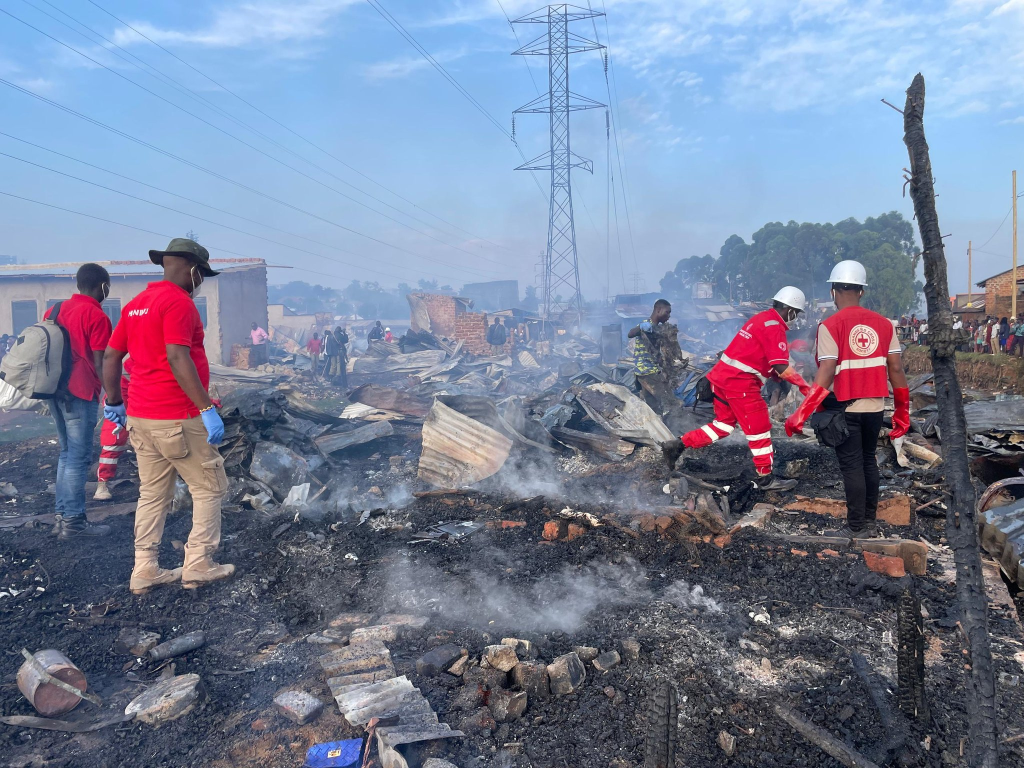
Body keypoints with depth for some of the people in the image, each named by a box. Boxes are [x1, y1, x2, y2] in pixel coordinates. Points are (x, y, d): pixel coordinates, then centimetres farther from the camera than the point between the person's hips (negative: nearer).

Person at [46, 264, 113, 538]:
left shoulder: (56, 309, 13)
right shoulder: (97, 317, -11)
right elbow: (100, 363, -13)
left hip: (57, 390, 8)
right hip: (81, 393, -8)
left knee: (67, 454, 16)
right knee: (79, 458, -3)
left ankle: (62, 515, 19)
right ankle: (73, 521, 1)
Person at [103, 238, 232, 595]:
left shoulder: (135, 304, 14)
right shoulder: (178, 302, -13)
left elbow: (110, 357, 16)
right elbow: (177, 358, -23)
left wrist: (115, 402, 25)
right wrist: (207, 408, -24)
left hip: (140, 418, 9)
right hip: (178, 420, -8)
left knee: (153, 495, 14)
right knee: (209, 488, 4)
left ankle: (145, 571, 17)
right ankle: (198, 565, 7)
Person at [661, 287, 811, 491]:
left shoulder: (761, 318, 15)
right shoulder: (774, 328, -14)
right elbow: (782, 369, -18)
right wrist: (804, 386, -9)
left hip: (722, 375, 9)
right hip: (740, 382, -9)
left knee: (724, 425, 19)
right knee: (759, 429, 2)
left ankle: (677, 445, 17)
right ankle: (766, 478, 13)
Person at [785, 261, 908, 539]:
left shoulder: (830, 326, -11)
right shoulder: (883, 324, 4)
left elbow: (825, 374, -19)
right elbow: (896, 368, 3)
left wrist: (801, 414, -19)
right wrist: (902, 411, 12)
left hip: (845, 408, -5)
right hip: (875, 407, 5)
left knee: (852, 466, 4)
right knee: (868, 461, 19)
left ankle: (856, 527, 9)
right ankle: (869, 521, 27)